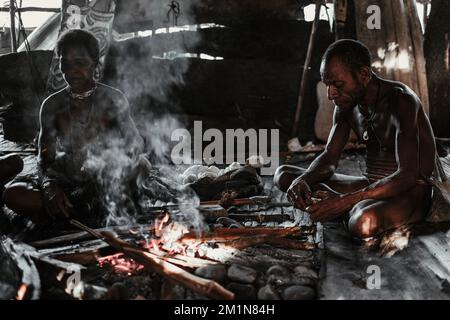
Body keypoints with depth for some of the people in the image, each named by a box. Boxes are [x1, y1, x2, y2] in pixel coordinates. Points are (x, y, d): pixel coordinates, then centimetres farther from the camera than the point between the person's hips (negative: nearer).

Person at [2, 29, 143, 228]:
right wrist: (50, 187, -17)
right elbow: (45, 159, 3)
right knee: (12, 194, -23)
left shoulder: (113, 99, 0)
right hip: (64, 182, 2)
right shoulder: (52, 106, 5)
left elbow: (135, 147, 1)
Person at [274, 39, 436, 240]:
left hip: (412, 191, -7)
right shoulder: (346, 104, 2)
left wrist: (344, 201, -37)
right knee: (283, 175, -1)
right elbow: (329, 158, 6)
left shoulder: (400, 101, -22)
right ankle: (355, 211, -14)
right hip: (370, 185, 8)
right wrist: (303, 180, -18)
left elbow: (408, 176, -29)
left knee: (365, 223, -43)